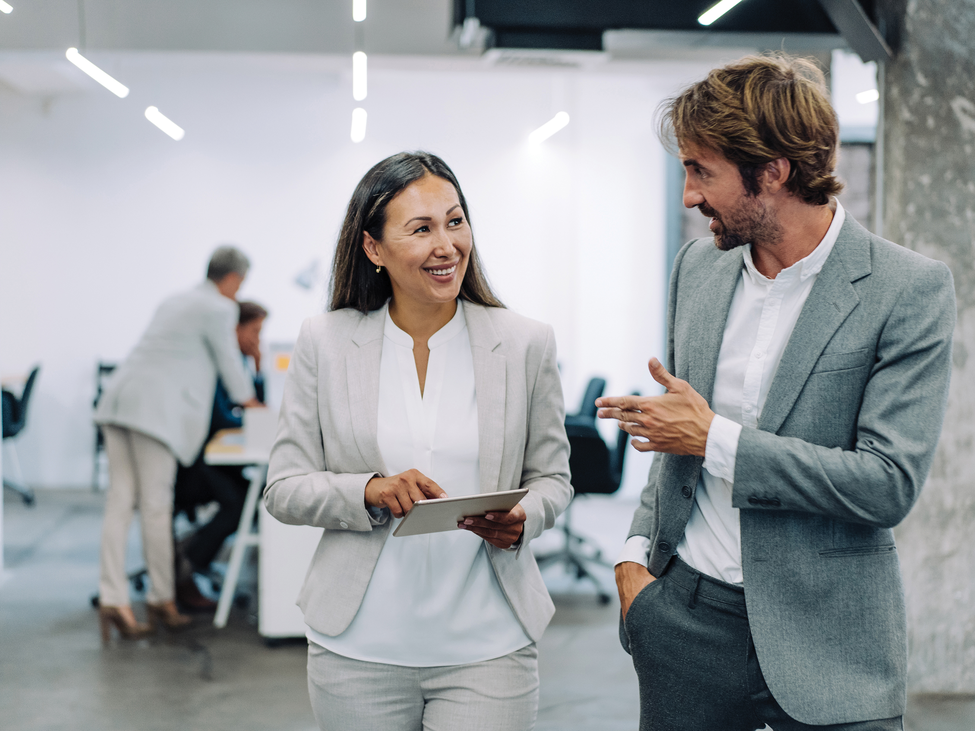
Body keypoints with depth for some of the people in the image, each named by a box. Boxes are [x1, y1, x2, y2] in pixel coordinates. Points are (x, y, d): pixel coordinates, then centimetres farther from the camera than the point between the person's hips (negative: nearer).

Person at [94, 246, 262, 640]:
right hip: (155, 408, -9)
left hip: (121, 398, 9)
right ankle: (161, 600, 6)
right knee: (155, 505, -2)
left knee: (119, 502, 1)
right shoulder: (220, 309, -2)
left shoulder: (177, 301, 26)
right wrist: (249, 401, 26)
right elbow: (229, 361, 6)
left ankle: (112, 599, -4)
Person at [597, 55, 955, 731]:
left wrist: (716, 439, -17)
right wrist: (636, 554, 4)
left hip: (825, 647, -4)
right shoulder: (698, 266, 5)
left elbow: (891, 483, -18)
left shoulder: (912, 289, -12)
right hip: (684, 618, 5)